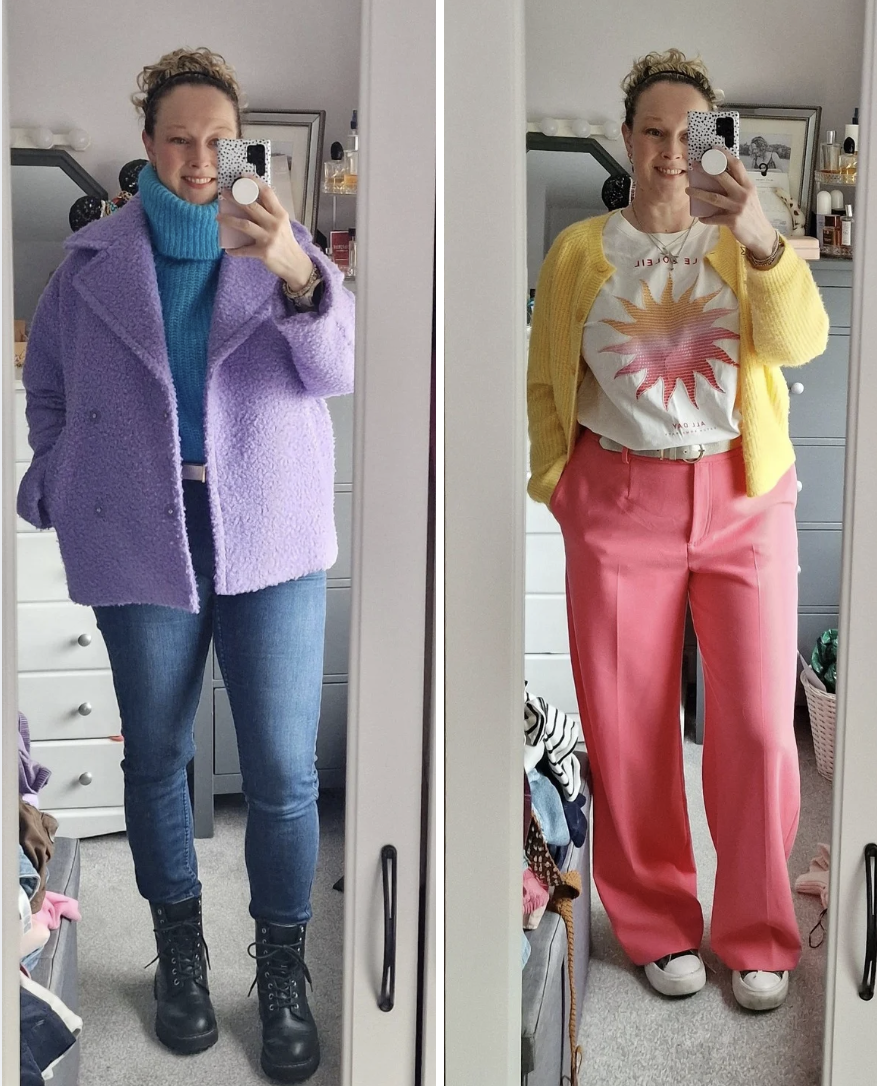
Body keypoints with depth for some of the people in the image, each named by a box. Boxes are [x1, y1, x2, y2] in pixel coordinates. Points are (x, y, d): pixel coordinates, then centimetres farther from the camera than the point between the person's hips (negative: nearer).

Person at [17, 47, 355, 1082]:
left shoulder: (284, 248, 1)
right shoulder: (93, 259, 5)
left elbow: (334, 370, -15)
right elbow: (47, 386, 15)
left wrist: (297, 274, -34)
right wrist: (64, 484, 1)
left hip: (272, 538, -1)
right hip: (140, 541, 1)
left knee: (284, 771, 0)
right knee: (155, 757, 13)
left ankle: (282, 971, 20)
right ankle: (179, 948, 34)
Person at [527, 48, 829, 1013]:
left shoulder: (743, 242, 6)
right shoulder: (579, 251, 6)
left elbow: (801, 342, -12)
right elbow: (546, 382, 10)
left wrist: (760, 237, -28)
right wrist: (558, 485, 1)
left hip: (744, 500, 1)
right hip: (619, 502, 0)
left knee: (758, 723, 1)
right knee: (628, 727, 5)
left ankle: (756, 937, 19)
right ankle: (657, 927, 24)